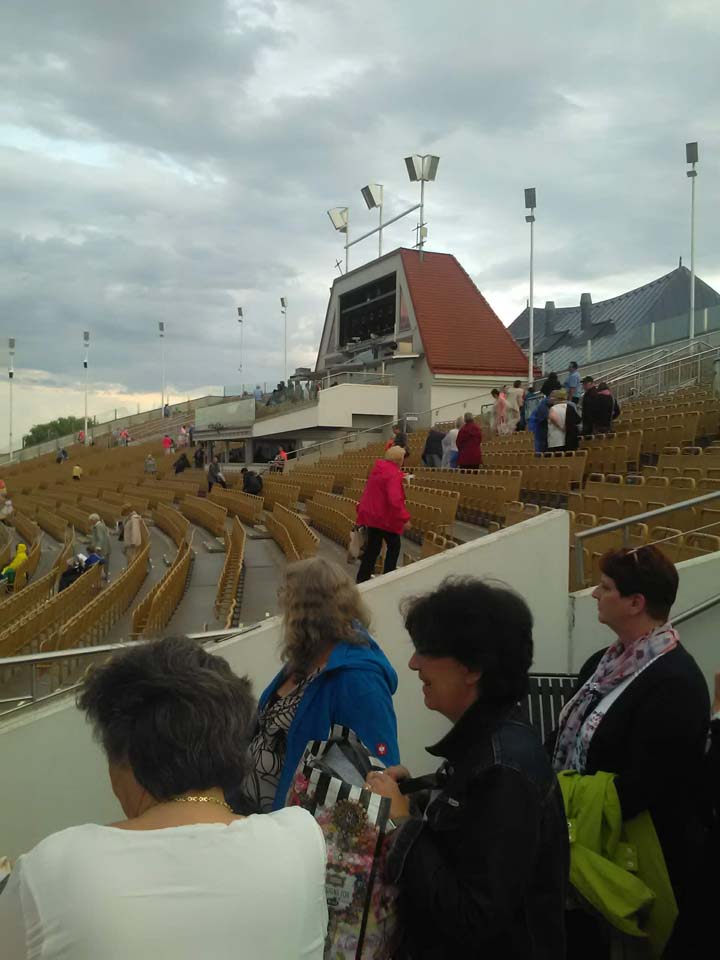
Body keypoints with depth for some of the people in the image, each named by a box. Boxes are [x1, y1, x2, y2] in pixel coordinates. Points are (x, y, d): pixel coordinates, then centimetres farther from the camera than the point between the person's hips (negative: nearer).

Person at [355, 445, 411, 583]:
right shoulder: (394, 474, -21)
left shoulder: (377, 470, 7)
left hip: (371, 514, 8)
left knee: (372, 547, 16)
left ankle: (362, 577, 17)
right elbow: (395, 500, -30)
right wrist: (404, 518, -23)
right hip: (386, 517, -8)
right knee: (394, 546, 11)